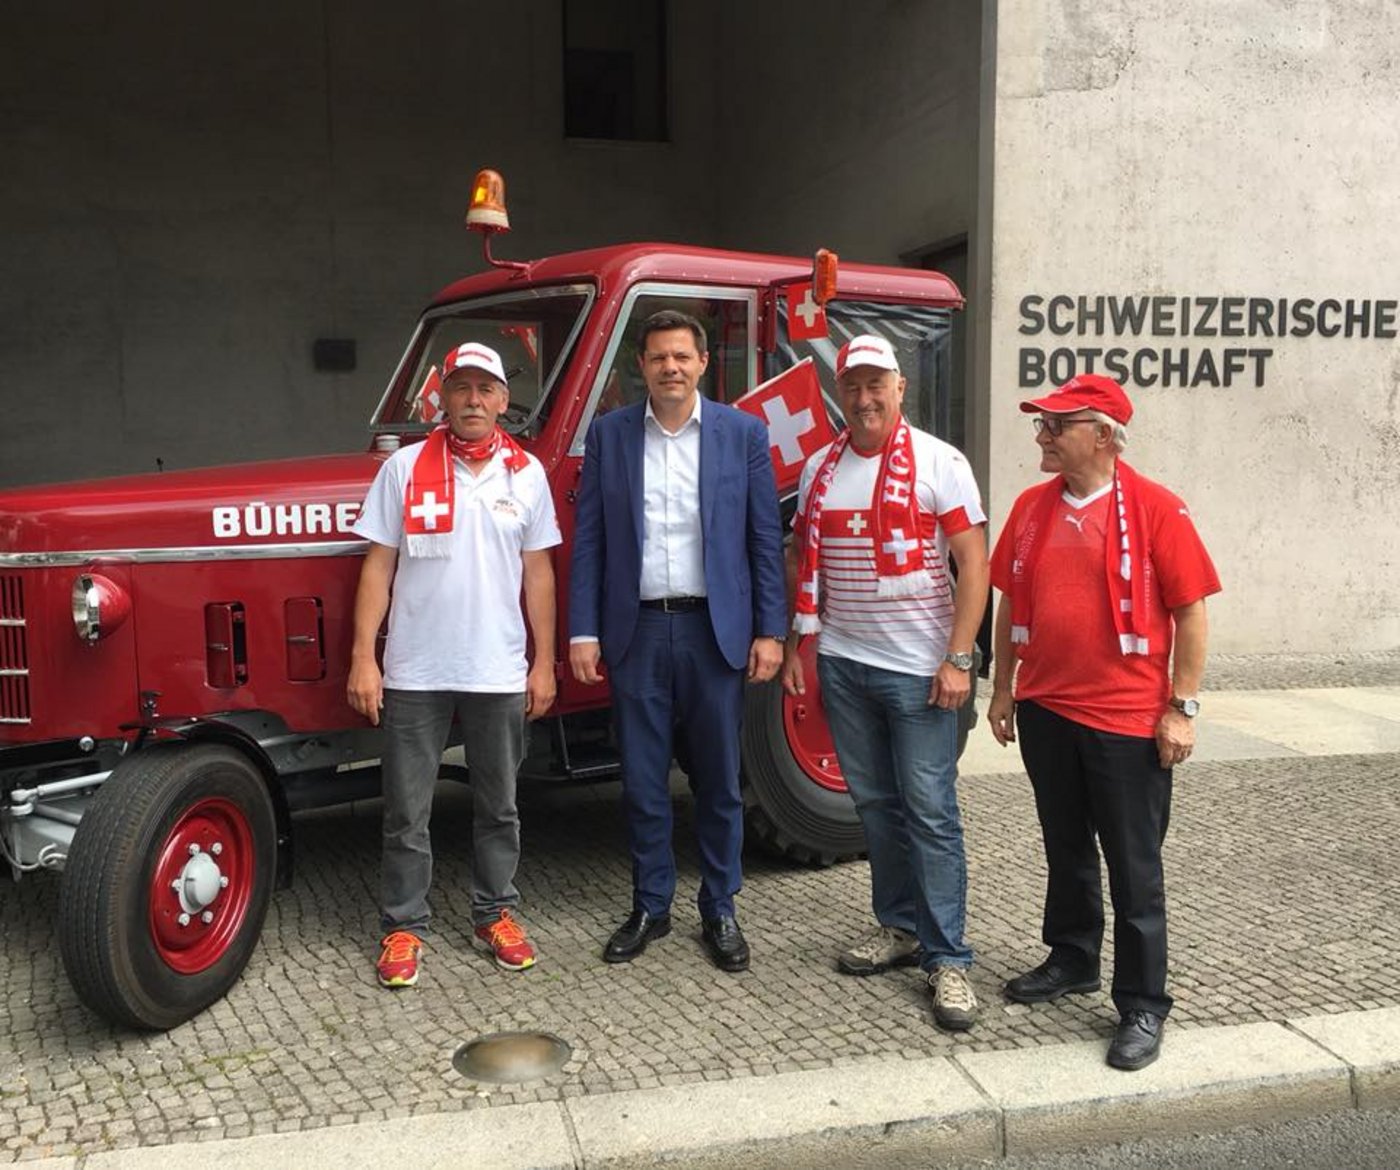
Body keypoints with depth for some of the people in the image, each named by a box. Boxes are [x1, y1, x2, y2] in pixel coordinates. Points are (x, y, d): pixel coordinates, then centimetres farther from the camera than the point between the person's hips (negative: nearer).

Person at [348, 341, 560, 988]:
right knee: (407, 812, 7)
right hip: (414, 673, -1)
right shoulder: (404, 467, -1)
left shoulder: (526, 472, 4)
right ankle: (403, 927, 21)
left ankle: (496, 914, 30)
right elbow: (378, 566, -1)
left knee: (499, 807, 14)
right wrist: (363, 659, -6)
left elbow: (537, 572, 7)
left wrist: (544, 662, 4)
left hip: (499, 673, 2)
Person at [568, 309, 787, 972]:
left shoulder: (743, 433, 2)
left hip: (715, 630, -1)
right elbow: (589, 540, 4)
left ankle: (719, 911, 24)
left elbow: (765, 539, 2)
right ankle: (650, 908, 25)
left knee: (718, 782, 8)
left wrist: (769, 632, -3)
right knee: (642, 782, 9)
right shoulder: (608, 434, 5)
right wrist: (583, 632, -2)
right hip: (636, 630, 1)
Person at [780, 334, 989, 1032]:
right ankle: (899, 926, 26)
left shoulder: (938, 463, -6)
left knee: (930, 811, -3)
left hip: (918, 668, -5)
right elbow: (804, 563, 15)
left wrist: (958, 659, -16)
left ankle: (947, 957, 5)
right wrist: (795, 648, 9)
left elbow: (974, 563, -10)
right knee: (874, 804, 12)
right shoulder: (820, 469, 9)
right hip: (843, 663, 5)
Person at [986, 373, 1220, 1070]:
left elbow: (1190, 611, -8)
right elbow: (1010, 603, 12)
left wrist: (1182, 707, -11)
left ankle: (1143, 1006, 16)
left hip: (1127, 720, -5)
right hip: (1044, 711, 5)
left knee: (1134, 868, 4)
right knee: (1066, 849, 19)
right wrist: (1003, 689, 12)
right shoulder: (1032, 507, 5)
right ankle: (1072, 961, 37)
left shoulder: (1155, 510, -10)